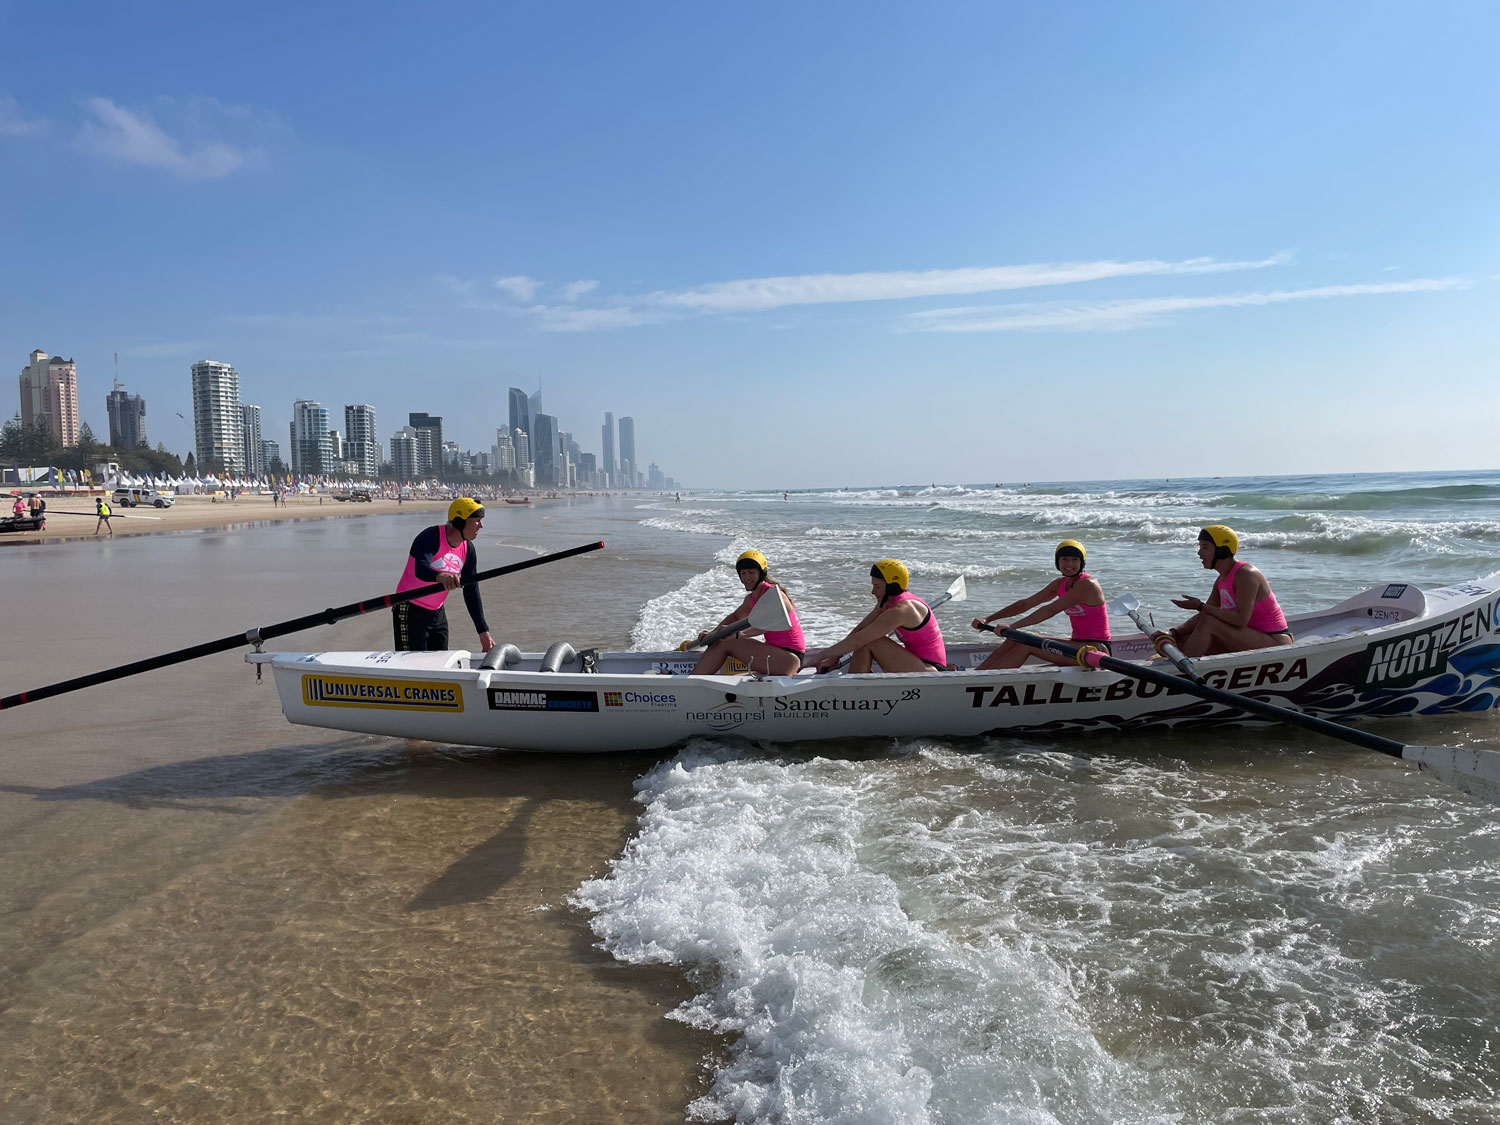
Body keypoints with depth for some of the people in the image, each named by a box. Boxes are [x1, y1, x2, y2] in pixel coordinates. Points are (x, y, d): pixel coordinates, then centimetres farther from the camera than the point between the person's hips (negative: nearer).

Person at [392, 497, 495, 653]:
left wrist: (483, 631, -2)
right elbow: (420, 570, -42)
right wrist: (440, 576, -66)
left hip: (438, 612, 7)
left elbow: (471, 592, 1)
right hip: (410, 610, -7)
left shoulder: (468, 549, -2)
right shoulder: (431, 537, -22)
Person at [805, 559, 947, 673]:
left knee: (868, 641, -17)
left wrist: (820, 657, -19)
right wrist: (835, 657, 0)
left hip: (930, 673, -10)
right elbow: (859, 629, 8)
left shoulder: (901, 610, -22)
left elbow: (857, 640, -24)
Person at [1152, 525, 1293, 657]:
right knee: (1182, 641, -1)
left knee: (1210, 623, -26)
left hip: (1274, 642, -9)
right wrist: (1174, 632, -7)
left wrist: (1200, 606, -24)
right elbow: (1204, 615, 8)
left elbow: (1241, 620, -27)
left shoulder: (1246, 575, -17)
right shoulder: (1221, 581, 10)